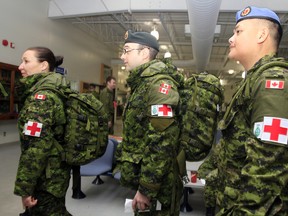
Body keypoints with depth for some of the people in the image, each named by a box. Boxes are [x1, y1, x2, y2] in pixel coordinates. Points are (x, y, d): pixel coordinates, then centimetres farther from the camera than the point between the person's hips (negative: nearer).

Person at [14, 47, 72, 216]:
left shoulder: (41, 96, -20)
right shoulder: (57, 91, 8)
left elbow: (35, 148, -26)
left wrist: (24, 188, -19)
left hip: (45, 177, -8)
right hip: (56, 172, 8)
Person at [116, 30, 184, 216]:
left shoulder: (158, 82, -18)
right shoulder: (142, 83, 13)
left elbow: (161, 142, -26)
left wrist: (147, 189, -22)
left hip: (157, 187, -9)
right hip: (143, 177, 9)